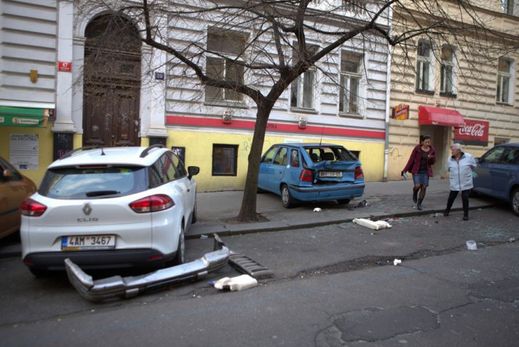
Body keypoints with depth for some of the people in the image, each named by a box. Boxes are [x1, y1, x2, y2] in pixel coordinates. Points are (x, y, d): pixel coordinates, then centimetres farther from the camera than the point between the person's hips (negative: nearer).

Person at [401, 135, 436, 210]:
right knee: (417, 185, -17)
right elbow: (411, 159, -6)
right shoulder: (417, 148, -8)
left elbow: (433, 162, 6)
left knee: (424, 187, 0)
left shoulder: (432, 150, 0)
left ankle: (419, 204, 15)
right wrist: (405, 169, -8)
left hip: (426, 171, 3)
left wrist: (431, 158, -18)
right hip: (416, 170, -3)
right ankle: (415, 194, 19)